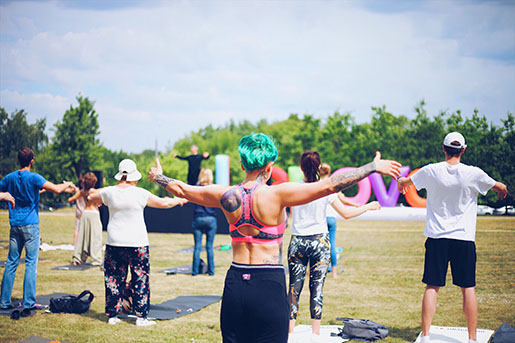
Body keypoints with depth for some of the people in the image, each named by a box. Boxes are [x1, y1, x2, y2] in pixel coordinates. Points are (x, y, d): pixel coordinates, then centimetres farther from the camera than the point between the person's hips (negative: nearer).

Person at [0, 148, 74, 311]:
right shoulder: (33, 178, -8)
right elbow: (57, 189, -16)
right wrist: (68, 184, 3)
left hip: (15, 224, 5)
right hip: (30, 225, -5)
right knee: (31, 263, -2)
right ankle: (28, 303, -5)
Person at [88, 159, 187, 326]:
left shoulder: (110, 192, -1)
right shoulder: (140, 194, -9)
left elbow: (91, 197, 18)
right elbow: (163, 203, -3)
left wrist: (99, 201, 39)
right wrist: (177, 200, 15)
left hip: (114, 243, 3)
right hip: (137, 243, -3)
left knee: (114, 279, 12)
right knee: (141, 280, 7)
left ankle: (112, 315, 16)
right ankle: (141, 317, 9)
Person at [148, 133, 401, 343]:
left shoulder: (228, 196, 1)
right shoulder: (277, 195, -12)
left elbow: (181, 189, 15)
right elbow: (330, 185, -13)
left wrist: (158, 177, 34)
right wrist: (373, 167, -6)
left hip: (235, 285, 4)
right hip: (269, 286, -4)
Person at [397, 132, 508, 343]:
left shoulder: (431, 171, -4)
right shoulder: (473, 174, -6)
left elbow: (403, 182, 13)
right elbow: (500, 187, 11)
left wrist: (401, 183, 38)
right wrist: (502, 190, 36)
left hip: (436, 238, 1)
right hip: (464, 239, -1)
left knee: (432, 287, 4)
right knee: (468, 288, 5)